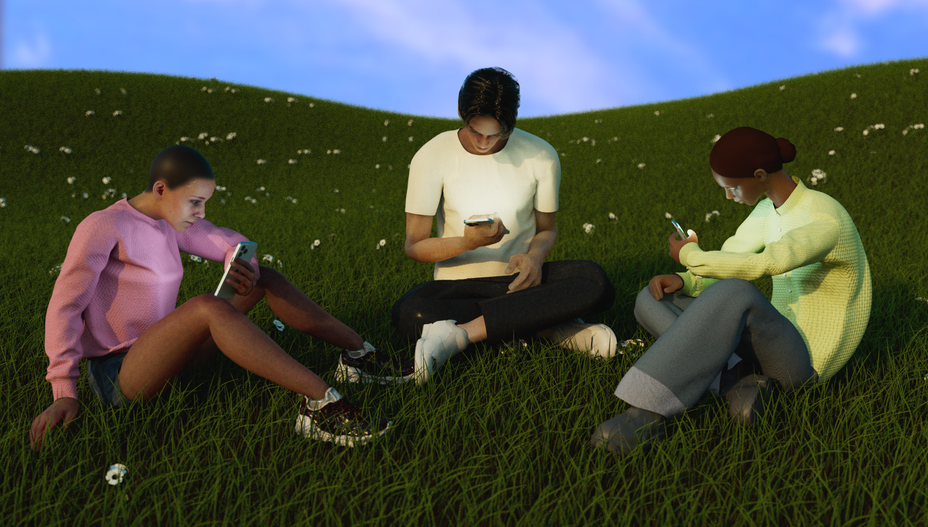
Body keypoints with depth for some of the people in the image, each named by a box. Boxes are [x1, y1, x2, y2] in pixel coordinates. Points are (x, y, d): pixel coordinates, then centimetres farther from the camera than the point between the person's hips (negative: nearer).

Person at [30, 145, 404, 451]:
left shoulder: (171, 222, 7)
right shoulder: (103, 226, -14)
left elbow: (231, 243, 10)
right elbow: (65, 306, -18)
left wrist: (245, 267, -15)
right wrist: (64, 392, -23)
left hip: (167, 357, 8)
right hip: (118, 377, -8)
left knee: (266, 279, 1)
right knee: (209, 307, -38)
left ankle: (360, 353, -2)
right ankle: (321, 402, -44)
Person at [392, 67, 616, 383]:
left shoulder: (541, 156, -4)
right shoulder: (432, 157, -9)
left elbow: (547, 229, 8)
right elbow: (414, 245, -8)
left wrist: (534, 256, -17)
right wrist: (467, 242, -28)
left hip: (518, 276, 2)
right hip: (458, 283, -1)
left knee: (595, 283, -29)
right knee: (407, 315, -36)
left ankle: (461, 334, -27)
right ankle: (549, 327, -24)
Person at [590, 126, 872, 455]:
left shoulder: (826, 221, -22)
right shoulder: (768, 210, 6)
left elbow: (760, 265, -37)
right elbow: (726, 265, 9)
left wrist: (690, 256, -20)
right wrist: (681, 281, -13)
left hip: (805, 363, -8)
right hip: (771, 344, 8)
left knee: (736, 294, -40)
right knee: (650, 301, -5)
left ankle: (649, 412, -42)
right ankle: (741, 380, -19)